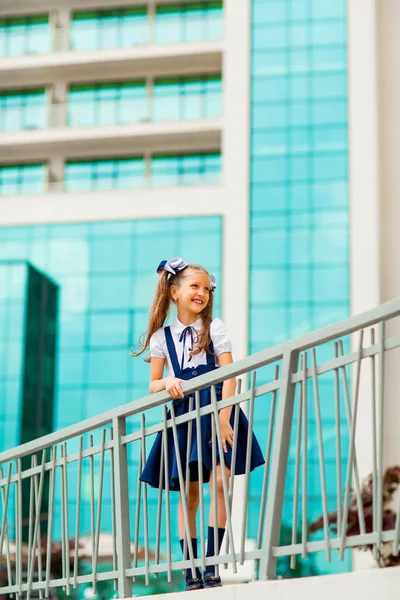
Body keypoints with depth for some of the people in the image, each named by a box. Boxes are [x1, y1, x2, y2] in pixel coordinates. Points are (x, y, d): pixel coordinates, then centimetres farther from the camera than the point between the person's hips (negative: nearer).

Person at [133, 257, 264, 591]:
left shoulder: (215, 328, 4)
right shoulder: (161, 336, 7)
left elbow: (229, 376, -3)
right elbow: (153, 385, 10)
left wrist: (224, 419, -15)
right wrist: (167, 382, -14)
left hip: (216, 412, -1)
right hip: (183, 417, 1)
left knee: (220, 483, -13)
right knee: (189, 494, 1)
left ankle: (211, 567, -8)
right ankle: (191, 572, 5)